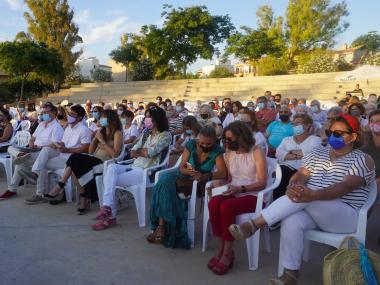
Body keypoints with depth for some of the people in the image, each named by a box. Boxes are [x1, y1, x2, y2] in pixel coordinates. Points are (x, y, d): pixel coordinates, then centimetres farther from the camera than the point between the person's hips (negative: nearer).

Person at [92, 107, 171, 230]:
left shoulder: (165, 135, -1)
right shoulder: (146, 133, 21)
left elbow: (150, 152, -14)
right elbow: (132, 153, 13)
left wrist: (138, 151, 4)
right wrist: (144, 152, -7)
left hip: (146, 172, -7)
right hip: (134, 167, 7)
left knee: (111, 180, -18)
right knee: (112, 167, -22)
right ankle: (107, 208, -23)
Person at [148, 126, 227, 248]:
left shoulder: (217, 151, -11)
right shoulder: (191, 144, -4)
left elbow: (223, 173, -22)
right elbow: (181, 168, -3)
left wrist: (204, 176, -37)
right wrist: (188, 171, -26)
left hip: (200, 183, -3)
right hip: (185, 177, 3)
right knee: (165, 182, -29)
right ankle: (161, 226, -26)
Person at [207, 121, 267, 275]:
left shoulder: (256, 151, -8)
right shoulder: (229, 153, 10)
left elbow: (262, 182, -12)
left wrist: (241, 188, -24)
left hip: (253, 196, -5)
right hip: (235, 193, 5)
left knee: (226, 207, -32)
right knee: (213, 203, -26)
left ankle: (228, 252, -16)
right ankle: (220, 248, -15)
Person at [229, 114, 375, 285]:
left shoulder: (363, 160, -1)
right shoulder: (317, 154, 15)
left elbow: (346, 186, -20)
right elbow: (300, 175, 1)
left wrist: (312, 195, -37)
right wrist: (293, 187, -25)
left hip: (345, 216, -4)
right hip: (311, 210, 4)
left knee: (307, 195, -34)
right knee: (291, 222, -31)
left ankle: (254, 225, -33)